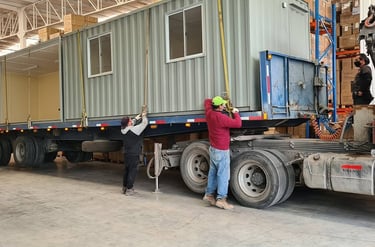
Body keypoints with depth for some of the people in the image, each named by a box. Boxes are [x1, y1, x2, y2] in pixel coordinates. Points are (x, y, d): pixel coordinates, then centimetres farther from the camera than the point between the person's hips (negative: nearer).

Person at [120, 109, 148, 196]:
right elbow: (144, 123, -11)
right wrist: (144, 116, 7)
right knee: (132, 171, -1)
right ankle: (129, 189, 1)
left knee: (126, 170, 17)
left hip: (126, 154, 8)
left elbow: (134, 121, 18)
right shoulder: (134, 129, -19)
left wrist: (140, 115, 17)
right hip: (134, 154, -8)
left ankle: (124, 187, 25)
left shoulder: (124, 130, 3)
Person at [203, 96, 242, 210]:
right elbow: (238, 124, -23)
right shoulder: (221, 118, -24)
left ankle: (209, 194, 26)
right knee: (223, 175, -4)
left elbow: (207, 101, 22)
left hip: (213, 148, 9)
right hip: (221, 151, -9)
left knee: (213, 172, 17)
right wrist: (236, 113, -8)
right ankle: (221, 199, -2)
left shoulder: (209, 113, 1)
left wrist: (215, 101, 15)